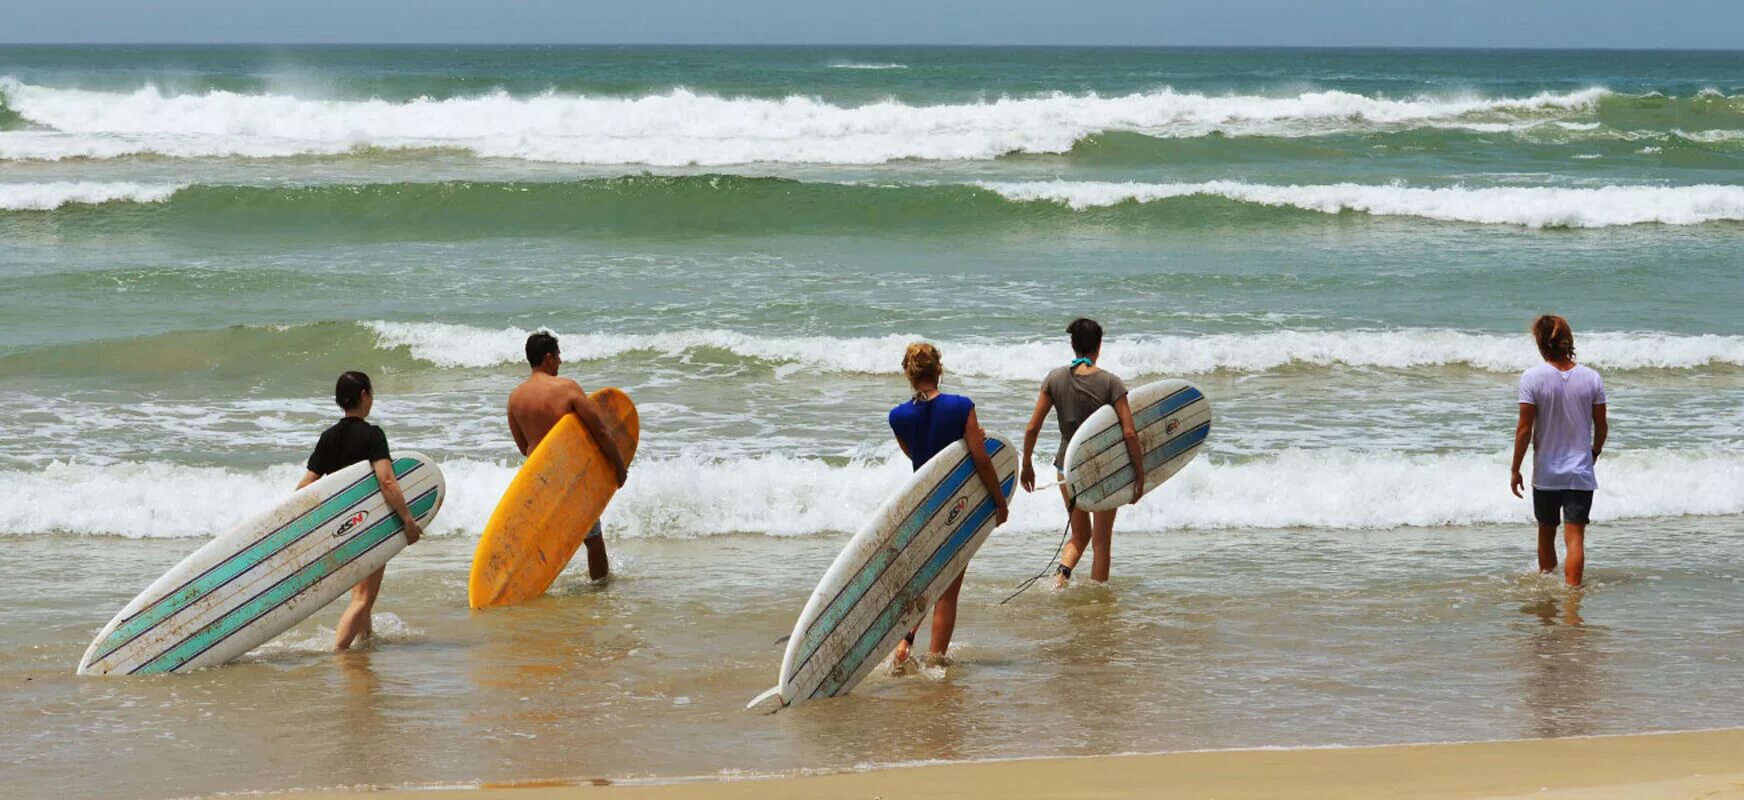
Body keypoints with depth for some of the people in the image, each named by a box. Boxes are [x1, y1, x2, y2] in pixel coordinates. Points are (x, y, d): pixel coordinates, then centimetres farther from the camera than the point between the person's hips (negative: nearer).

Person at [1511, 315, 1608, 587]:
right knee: (1575, 537, -2)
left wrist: (1515, 470, -1)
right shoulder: (1591, 378, -5)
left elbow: (1524, 428, -11)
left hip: (1546, 473, 0)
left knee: (1546, 533, 19)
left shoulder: (1531, 378, -12)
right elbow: (1602, 427, 2)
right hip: (1581, 473, 0)